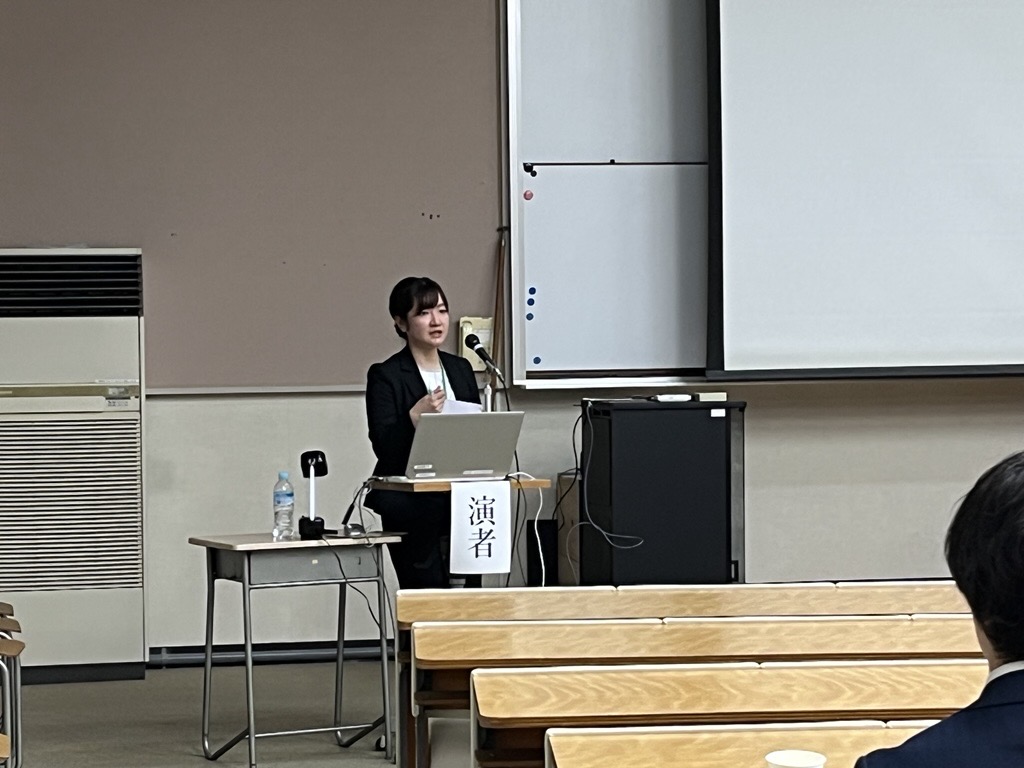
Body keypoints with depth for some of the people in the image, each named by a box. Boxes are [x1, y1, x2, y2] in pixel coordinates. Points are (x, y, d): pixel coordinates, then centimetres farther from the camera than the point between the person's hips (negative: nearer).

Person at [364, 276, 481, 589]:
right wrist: (415, 416, -27)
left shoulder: (461, 369, 15)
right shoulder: (386, 375, -4)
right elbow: (383, 444, -11)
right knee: (426, 598, -18)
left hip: (462, 502, 5)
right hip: (413, 505, -5)